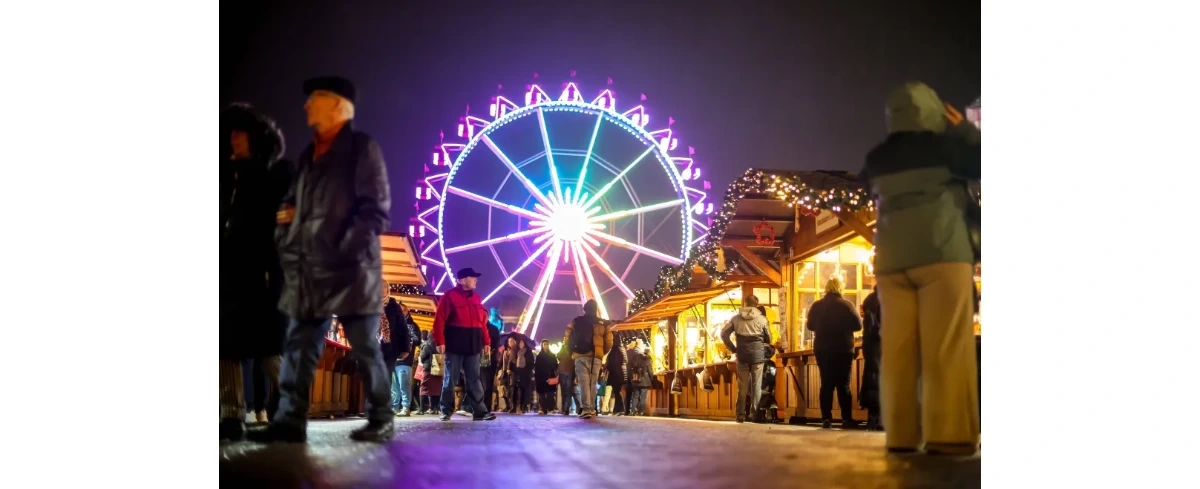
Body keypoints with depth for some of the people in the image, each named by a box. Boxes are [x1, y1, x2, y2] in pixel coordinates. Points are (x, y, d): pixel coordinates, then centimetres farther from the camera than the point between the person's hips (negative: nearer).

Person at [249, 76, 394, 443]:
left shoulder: (362, 148, -1)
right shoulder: (309, 154, 20)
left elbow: (376, 210, -9)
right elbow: (294, 204, 27)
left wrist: (342, 251, -16)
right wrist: (286, 242, 7)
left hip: (349, 271, -7)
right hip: (308, 272, 7)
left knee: (365, 349, 0)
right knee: (299, 347, 2)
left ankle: (381, 421, 9)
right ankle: (289, 421, 5)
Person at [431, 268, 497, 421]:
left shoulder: (476, 298, 14)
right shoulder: (450, 296, -5)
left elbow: (482, 321, 14)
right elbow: (439, 320, -10)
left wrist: (486, 341, 8)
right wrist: (440, 341, -16)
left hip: (473, 345, 5)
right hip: (454, 344, -5)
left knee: (474, 379, 4)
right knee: (450, 378, 3)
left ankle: (479, 411, 2)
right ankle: (446, 411, 10)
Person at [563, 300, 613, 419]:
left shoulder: (576, 322, 7)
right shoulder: (603, 324, 10)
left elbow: (567, 340, 4)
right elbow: (609, 343, 7)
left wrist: (572, 352, 19)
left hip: (581, 356, -1)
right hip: (596, 357, 2)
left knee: (584, 382, -5)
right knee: (593, 383, 11)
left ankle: (586, 409, -17)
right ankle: (591, 409, 10)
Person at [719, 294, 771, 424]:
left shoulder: (736, 318, 1)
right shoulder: (761, 319, -2)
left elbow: (724, 334, 0)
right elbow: (768, 339, 4)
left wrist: (733, 349, 7)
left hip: (742, 356, 1)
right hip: (757, 355, -1)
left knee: (742, 387, 6)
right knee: (756, 386, 5)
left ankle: (741, 415, 4)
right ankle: (754, 413, 3)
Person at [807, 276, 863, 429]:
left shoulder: (816, 305, 0)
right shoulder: (846, 305, -9)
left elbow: (810, 326, 9)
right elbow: (858, 325, -4)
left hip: (822, 349, 2)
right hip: (843, 350, -2)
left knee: (826, 384, 6)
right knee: (844, 385, 3)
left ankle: (826, 419, 2)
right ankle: (847, 419, 0)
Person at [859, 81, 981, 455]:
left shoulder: (877, 160, 13)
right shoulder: (942, 146, 1)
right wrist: (967, 133, 20)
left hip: (892, 258, 4)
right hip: (940, 252, -4)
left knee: (898, 348, 2)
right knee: (946, 347, -7)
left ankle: (901, 435, 0)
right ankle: (948, 435, -12)